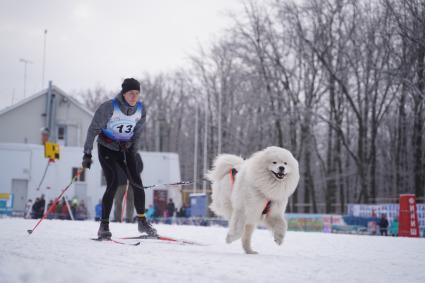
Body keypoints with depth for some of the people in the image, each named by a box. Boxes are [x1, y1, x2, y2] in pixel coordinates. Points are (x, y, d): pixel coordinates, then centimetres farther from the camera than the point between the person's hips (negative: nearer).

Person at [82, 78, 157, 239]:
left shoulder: (141, 111, -6)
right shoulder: (109, 107, -21)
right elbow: (93, 129, -13)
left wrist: (133, 155, 11)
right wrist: (87, 154, -14)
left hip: (125, 149, 4)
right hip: (107, 148, -4)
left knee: (137, 184, -7)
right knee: (113, 184, -19)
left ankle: (142, 221, 8)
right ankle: (104, 226, -11)